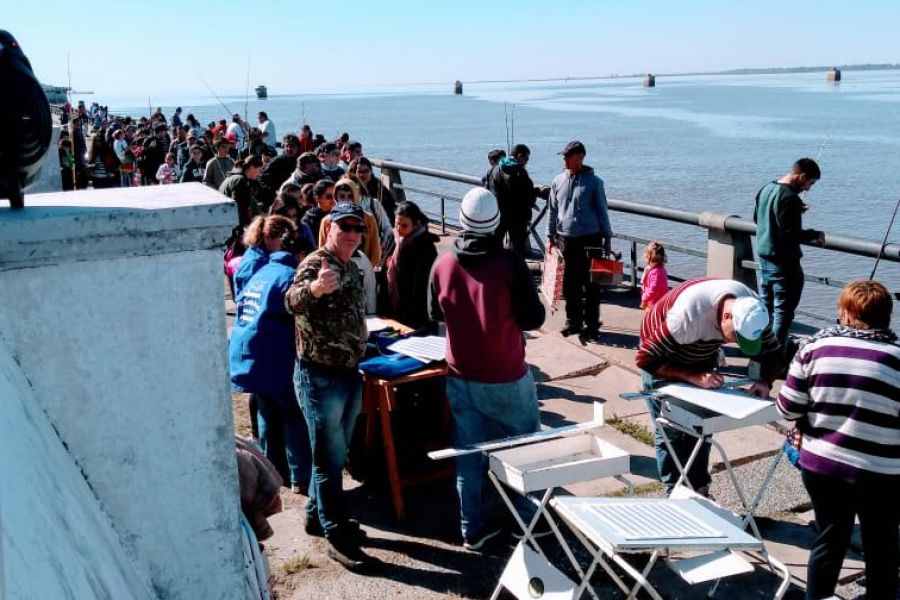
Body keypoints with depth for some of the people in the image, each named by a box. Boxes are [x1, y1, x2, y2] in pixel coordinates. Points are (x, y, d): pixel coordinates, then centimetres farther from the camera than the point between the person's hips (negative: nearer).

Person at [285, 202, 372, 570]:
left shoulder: (352, 268, 9)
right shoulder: (316, 263, -18)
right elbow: (293, 302, -39)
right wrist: (314, 288, -60)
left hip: (349, 374, 9)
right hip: (320, 376, -9)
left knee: (335, 454, 20)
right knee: (329, 459, 0)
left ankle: (317, 516, 36)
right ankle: (338, 536, 10)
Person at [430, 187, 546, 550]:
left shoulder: (442, 265, -6)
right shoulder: (509, 263, -18)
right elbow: (533, 318, -14)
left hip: (460, 379, 3)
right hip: (506, 380, -3)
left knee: (468, 454, 13)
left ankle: (473, 528, 21)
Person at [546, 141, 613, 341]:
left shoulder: (594, 182, -2)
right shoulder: (558, 181, 7)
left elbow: (602, 210, 2)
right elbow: (552, 210, 14)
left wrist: (607, 238, 1)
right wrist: (551, 236, 12)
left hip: (590, 239, -3)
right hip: (565, 239, 3)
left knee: (591, 284, 0)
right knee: (570, 284, 8)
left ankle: (591, 324, 8)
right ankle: (573, 321, 20)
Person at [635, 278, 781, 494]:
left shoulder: (752, 309, -24)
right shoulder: (689, 315, -42)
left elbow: (772, 352, -8)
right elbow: (646, 358, -36)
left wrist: (765, 381, -29)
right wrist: (694, 377, -40)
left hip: (703, 357, 5)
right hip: (663, 358, -5)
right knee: (670, 432, -4)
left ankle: (700, 491, 17)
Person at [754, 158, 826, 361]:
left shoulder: (767, 188, 6)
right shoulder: (790, 197, -21)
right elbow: (791, 234, -25)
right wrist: (815, 234, -9)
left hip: (764, 257, 9)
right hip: (784, 261, -9)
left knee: (765, 303, 19)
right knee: (783, 310, -1)